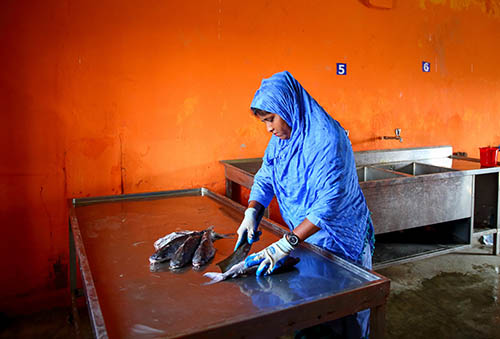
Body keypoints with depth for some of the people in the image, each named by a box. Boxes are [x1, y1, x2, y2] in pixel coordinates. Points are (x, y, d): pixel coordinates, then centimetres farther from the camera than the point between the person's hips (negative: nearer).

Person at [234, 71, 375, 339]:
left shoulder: (328, 140, -28)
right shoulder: (281, 138, -2)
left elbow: (329, 202, -33)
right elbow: (265, 178, 4)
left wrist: (285, 244, -37)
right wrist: (252, 212, -15)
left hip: (341, 237, -6)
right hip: (305, 235, 7)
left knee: (345, 316, 13)